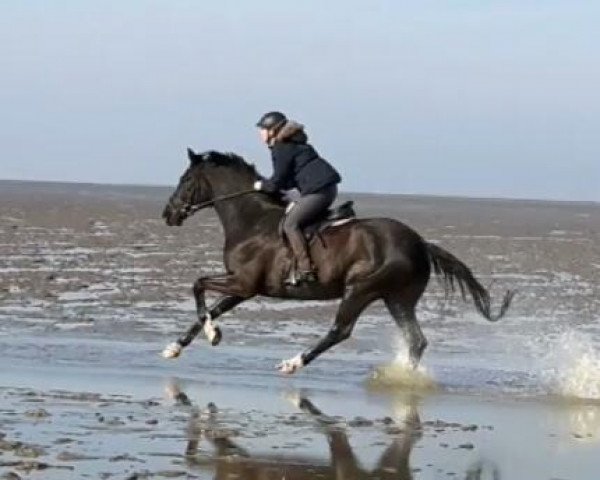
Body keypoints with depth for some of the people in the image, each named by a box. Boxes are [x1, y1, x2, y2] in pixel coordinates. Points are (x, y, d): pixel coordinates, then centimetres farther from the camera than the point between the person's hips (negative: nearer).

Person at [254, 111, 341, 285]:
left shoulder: (281, 150, -9)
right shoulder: (290, 144, 22)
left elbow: (277, 182, -9)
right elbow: (291, 179, 25)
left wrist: (263, 185, 10)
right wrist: (269, 184, 17)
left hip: (317, 190, -11)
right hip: (327, 186, 11)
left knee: (290, 224, -14)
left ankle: (305, 270, -22)